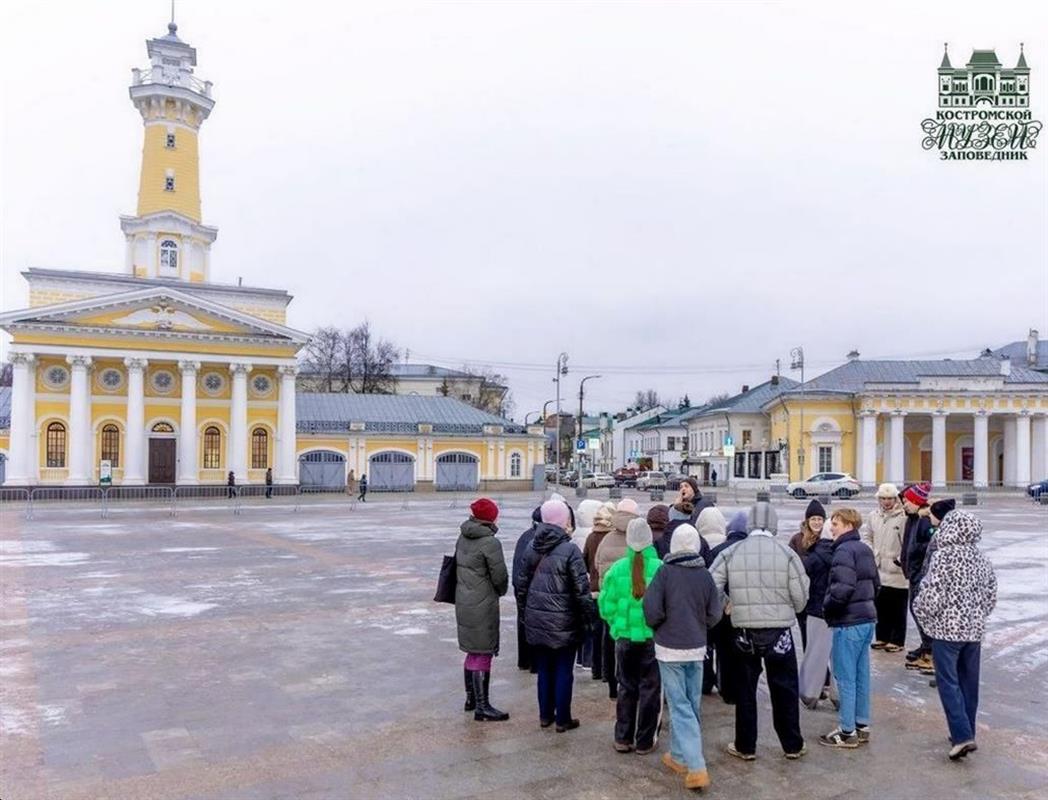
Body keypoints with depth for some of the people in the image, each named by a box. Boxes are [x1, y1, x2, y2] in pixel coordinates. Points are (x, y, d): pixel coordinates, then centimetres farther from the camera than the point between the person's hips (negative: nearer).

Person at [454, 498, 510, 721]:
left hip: (463, 601, 8)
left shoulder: (463, 538, 6)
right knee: (483, 654, 0)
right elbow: (500, 577, -14)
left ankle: (471, 699, 31)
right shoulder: (490, 542, -18)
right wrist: (501, 591, 6)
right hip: (482, 606, -8)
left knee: (473, 652, 19)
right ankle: (482, 707, 6)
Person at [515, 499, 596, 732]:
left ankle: (545, 715, 27)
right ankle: (562, 719, 17)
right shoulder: (569, 550, -16)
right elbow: (581, 590, -15)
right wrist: (589, 616, -3)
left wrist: (525, 609, 19)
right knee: (563, 671, 8)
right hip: (563, 623, -5)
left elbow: (520, 583, 8)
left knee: (544, 669, 17)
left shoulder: (532, 547, 1)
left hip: (536, 621, 5)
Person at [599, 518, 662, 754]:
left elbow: (606, 606, -4)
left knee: (626, 688, 17)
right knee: (650, 689, 12)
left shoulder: (617, 569, -8)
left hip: (625, 637, 2)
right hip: (653, 637, -2)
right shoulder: (660, 568, -14)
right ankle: (645, 741, 20)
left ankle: (623, 738, 24)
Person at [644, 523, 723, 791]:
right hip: (697, 648, 4)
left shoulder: (665, 572, -12)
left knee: (680, 707, -1)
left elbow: (652, 611, -14)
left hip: (670, 648, -4)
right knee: (691, 705, 16)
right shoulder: (705, 575, -3)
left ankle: (696, 767, -7)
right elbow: (714, 615, 0)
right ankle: (679, 755, 28)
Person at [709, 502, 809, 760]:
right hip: (779, 632, -1)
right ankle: (793, 745, 26)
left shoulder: (730, 553, -6)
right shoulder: (787, 553, -9)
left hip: (745, 632, 1)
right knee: (784, 690, 15)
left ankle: (745, 746, 22)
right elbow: (800, 597, -8)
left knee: (745, 690, 13)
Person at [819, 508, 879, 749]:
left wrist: (826, 607, -12)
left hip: (848, 622, -9)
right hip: (867, 619, 9)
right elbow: (875, 584, 18)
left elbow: (842, 588, -26)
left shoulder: (844, 551, -17)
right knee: (861, 675, 16)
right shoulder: (865, 549, 12)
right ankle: (862, 726, 24)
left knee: (845, 677, -1)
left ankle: (847, 732, 6)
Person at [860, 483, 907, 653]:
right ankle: (882, 637, 27)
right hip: (878, 569, 6)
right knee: (880, 606, 15)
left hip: (897, 571, -6)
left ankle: (897, 640, 16)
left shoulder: (903, 517, -14)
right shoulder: (873, 516, 6)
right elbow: (866, 535, 13)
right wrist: (871, 553, 2)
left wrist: (901, 560, -16)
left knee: (897, 608, 5)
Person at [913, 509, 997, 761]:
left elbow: (930, 594, -18)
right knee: (969, 682, 15)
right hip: (974, 630, 6)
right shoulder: (981, 560, 4)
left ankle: (962, 735, -9)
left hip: (946, 629, -6)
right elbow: (991, 596, 12)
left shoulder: (943, 556, -16)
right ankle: (967, 733, 24)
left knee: (949, 683, -1)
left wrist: (923, 616, 1)